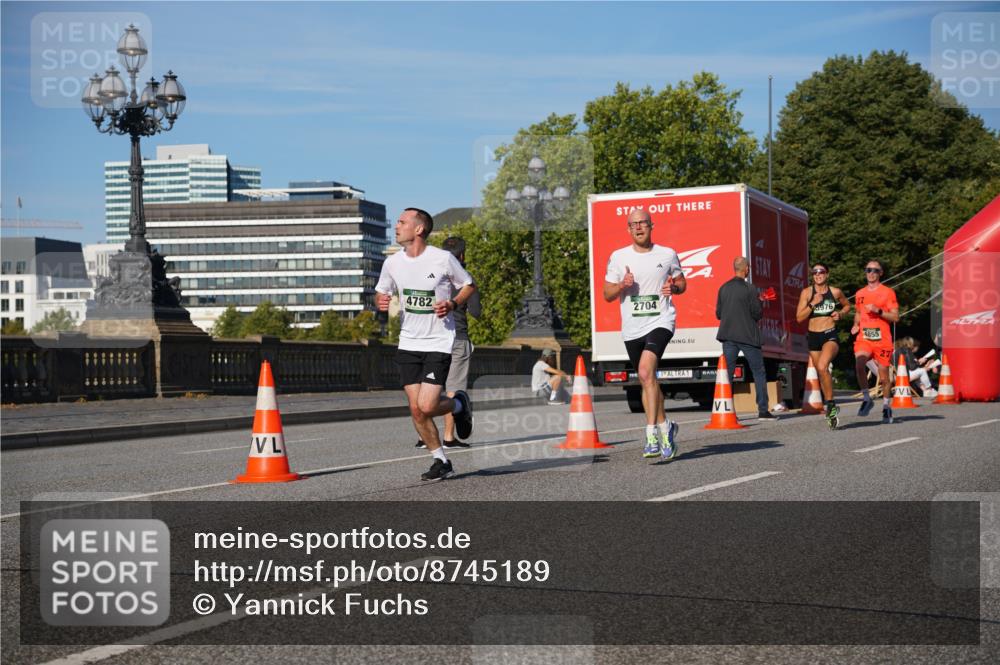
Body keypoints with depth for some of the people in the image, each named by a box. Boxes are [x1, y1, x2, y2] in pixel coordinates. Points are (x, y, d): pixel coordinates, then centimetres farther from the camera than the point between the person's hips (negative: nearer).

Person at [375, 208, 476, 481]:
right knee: (416, 410, 0)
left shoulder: (443, 259, -9)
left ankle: (459, 404, 19)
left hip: (439, 343, -4)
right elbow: (381, 293, 16)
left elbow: (469, 286, 4)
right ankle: (441, 461, 17)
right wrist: (380, 302, -7)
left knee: (427, 406, -15)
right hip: (408, 343, 4)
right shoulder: (392, 263, 3)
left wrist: (452, 304, -14)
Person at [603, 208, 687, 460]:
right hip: (632, 328, 4)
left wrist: (673, 287, -6)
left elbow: (682, 283, 16)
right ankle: (665, 426, 34)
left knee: (646, 370, -24)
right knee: (647, 381, 13)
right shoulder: (618, 257, 5)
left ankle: (652, 435, -24)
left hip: (660, 321, -4)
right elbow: (607, 295, 7)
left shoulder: (667, 255, 3)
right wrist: (623, 285, -13)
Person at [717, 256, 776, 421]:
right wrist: (760, 302, 11)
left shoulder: (723, 288, 5)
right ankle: (763, 410, 4)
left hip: (728, 336, 4)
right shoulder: (749, 289, -10)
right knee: (759, 373, 7)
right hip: (748, 336, -4)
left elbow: (718, 314, 10)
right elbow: (758, 314, -8)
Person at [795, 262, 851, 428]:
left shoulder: (835, 292, 0)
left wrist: (840, 314, 0)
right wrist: (812, 304, -16)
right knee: (820, 372, 13)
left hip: (830, 335, -3)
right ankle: (832, 408, 31)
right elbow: (799, 318, -5)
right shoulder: (806, 293, 0)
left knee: (822, 366, -28)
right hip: (813, 336, 3)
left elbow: (847, 305, 20)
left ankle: (830, 404, -17)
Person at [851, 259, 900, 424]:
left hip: (882, 338, -2)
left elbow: (895, 317, -3)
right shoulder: (860, 293, 14)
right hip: (863, 338, 2)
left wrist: (878, 311, -16)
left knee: (884, 376, 4)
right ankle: (866, 399, -12)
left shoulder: (888, 292, 1)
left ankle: (886, 407, 24)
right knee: (859, 365, -26)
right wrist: (856, 325, 8)